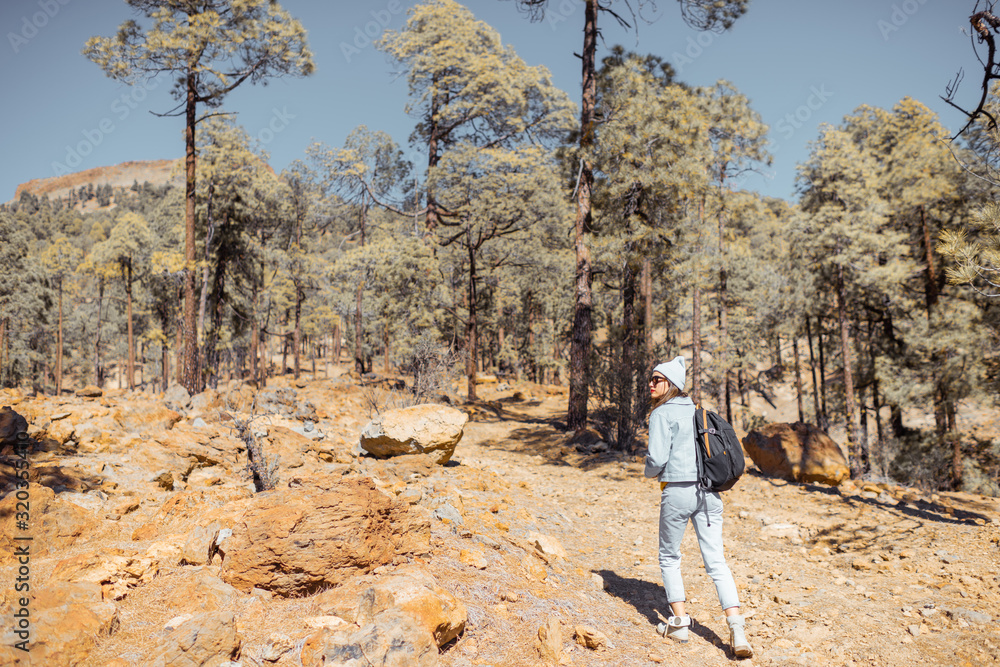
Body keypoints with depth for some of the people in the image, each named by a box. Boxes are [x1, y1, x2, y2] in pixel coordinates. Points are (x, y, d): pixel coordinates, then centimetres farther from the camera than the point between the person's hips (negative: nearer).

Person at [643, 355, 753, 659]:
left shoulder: (662, 414, -8)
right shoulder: (697, 410, 13)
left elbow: (657, 459, -15)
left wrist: (651, 472, 6)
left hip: (678, 491, -6)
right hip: (709, 492, 6)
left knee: (669, 557, 14)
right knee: (716, 561, 4)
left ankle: (679, 622, 18)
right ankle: (737, 628, -6)